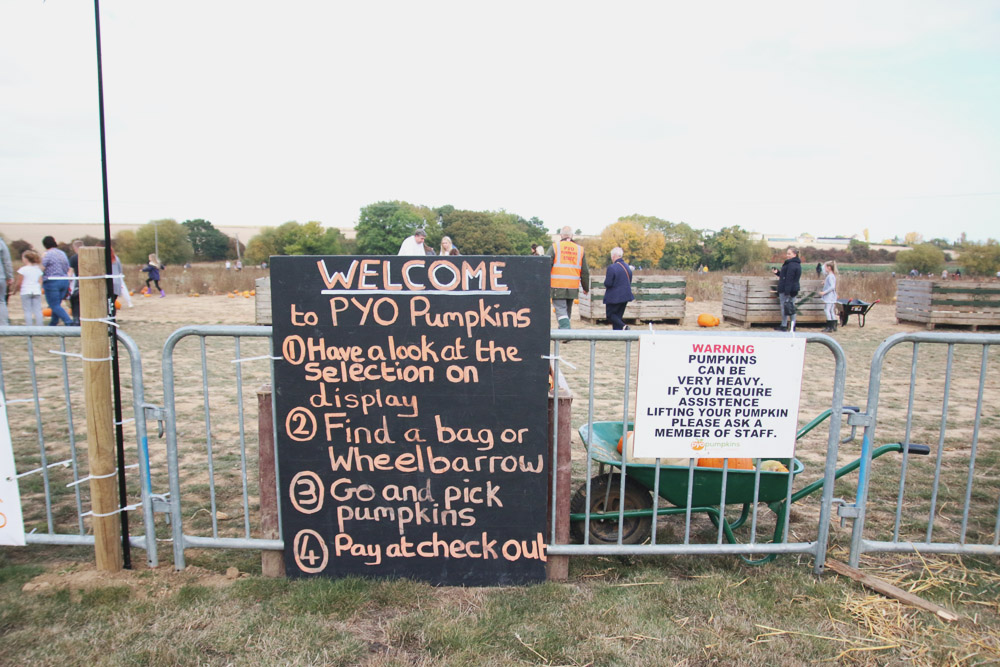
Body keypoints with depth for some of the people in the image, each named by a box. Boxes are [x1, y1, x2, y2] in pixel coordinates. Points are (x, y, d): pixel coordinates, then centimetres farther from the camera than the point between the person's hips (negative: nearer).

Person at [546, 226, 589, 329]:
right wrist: (586, 288, 22)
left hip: (557, 287, -3)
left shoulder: (555, 247, -1)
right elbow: (585, 272, 12)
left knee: (561, 310, -6)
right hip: (573, 288, 4)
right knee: (567, 311, 16)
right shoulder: (580, 250, 9)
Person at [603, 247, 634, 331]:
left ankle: (623, 326, -17)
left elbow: (608, 284, -18)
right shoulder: (627, 267, 8)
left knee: (610, 314, 4)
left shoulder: (612, 268, -17)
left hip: (614, 297, -7)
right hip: (625, 295, 7)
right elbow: (630, 282, 13)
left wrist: (605, 278, 1)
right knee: (618, 316, 14)